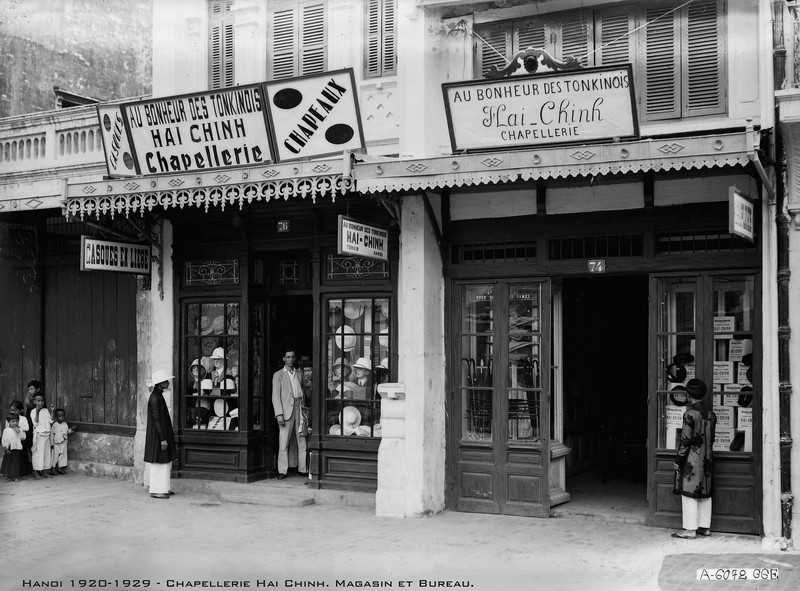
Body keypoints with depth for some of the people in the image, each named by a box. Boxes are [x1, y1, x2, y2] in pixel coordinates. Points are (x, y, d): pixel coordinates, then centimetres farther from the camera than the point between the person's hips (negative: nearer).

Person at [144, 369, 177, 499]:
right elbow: (156, 419, -20)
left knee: (166, 463, 13)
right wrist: (163, 439, -20)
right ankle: (156, 490, 3)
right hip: (157, 435, -10)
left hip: (163, 434, 10)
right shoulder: (154, 398, -18)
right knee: (159, 463, -4)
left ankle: (163, 488, 20)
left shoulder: (159, 396, 11)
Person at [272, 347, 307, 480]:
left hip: (299, 409, 4)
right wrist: (279, 414, -12)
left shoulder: (299, 374, 15)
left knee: (302, 441, 4)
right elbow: (276, 396, -3)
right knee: (283, 442, -5)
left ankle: (303, 468, 12)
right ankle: (282, 471, 0)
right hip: (286, 410, -4)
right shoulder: (278, 375, 3)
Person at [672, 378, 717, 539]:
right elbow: (711, 438, 11)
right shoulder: (710, 415, 5)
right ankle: (705, 527, 19)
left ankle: (690, 530, -3)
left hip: (691, 460, -7)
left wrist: (678, 460, -9)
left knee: (689, 494, -3)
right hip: (707, 459, 7)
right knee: (705, 494, 13)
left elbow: (685, 440, -15)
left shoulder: (690, 414, -15)